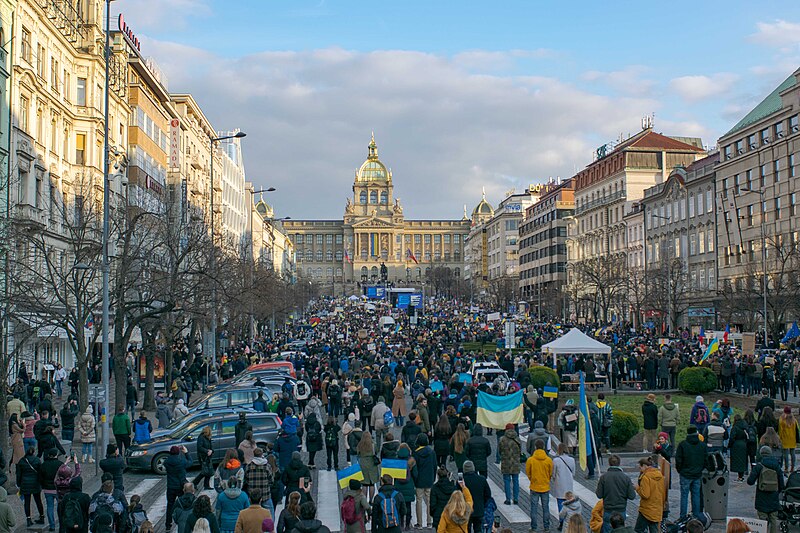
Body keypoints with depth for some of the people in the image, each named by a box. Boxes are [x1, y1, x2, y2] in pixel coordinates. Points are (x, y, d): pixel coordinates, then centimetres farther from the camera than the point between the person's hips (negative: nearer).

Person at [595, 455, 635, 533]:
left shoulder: (603, 477, -9)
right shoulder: (626, 477, -7)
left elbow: (599, 495, -8)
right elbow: (632, 496, -8)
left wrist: (596, 490, 12)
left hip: (608, 511, -1)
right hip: (621, 511, 1)